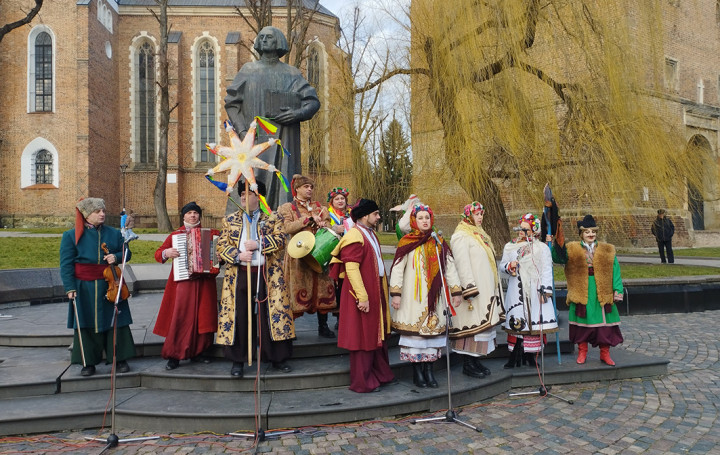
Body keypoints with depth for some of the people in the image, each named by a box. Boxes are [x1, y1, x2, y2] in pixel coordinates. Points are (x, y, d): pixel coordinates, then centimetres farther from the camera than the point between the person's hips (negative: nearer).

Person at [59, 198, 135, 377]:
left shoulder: (114, 233, 7)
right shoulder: (71, 236, 1)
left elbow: (126, 253, 14)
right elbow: (66, 264, -1)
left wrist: (116, 257, -9)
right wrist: (70, 288, -9)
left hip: (110, 286, 2)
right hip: (85, 289, -1)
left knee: (116, 322, 4)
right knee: (86, 325, 5)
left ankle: (120, 359, 15)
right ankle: (88, 362, 18)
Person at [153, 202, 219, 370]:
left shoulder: (209, 233, 9)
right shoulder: (175, 235, 8)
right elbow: (158, 253, 9)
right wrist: (166, 253, -13)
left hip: (204, 282, 2)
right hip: (182, 281, -2)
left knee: (202, 317, 5)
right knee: (180, 318, -5)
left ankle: (196, 352, 19)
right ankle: (174, 356, 5)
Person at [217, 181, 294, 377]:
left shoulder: (273, 218, 10)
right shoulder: (230, 220, 14)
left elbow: (280, 239, -4)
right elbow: (221, 246, 6)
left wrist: (258, 244, -15)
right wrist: (238, 256, -12)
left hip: (268, 274, -1)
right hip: (239, 274, 2)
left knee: (273, 314, 0)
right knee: (238, 315, 4)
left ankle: (277, 358, 13)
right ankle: (238, 360, 17)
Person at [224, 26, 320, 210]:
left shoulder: (291, 73, 13)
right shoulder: (248, 70, 13)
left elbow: (313, 101, 9)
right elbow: (231, 103, 7)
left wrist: (298, 114, -12)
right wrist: (242, 131, -8)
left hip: (284, 140, 0)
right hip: (254, 138, 0)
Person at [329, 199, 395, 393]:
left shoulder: (370, 234, 15)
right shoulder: (354, 236, -17)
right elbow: (351, 268, -23)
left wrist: (383, 288, 19)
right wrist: (362, 296, -26)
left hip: (376, 291, 10)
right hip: (363, 293, -10)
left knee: (378, 333, 18)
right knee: (363, 336, 1)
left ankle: (381, 373, 33)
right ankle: (363, 382, 13)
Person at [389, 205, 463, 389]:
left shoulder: (439, 242, 10)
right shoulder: (407, 242, -1)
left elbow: (450, 267, 11)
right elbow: (397, 269, -4)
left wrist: (456, 291, 6)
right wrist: (396, 294, -11)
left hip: (434, 296, 4)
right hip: (413, 296, -3)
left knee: (432, 327, 4)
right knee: (415, 328, -2)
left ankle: (429, 370, 14)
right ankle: (417, 372, 9)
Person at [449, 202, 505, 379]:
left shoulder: (479, 234, 20)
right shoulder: (461, 236, -10)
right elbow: (462, 264, -18)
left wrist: (494, 288, 22)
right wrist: (470, 289, -23)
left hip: (486, 289, 10)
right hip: (473, 290, -10)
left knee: (482, 323, 11)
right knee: (471, 324, -7)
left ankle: (475, 360, 19)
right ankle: (467, 364, 1)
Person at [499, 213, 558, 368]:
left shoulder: (542, 248, 5)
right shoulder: (510, 246, 13)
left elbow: (547, 271, 1)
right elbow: (502, 264, 16)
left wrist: (545, 290, -6)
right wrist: (509, 266, -7)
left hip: (535, 290, -1)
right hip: (516, 290, 2)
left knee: (534, 322, -3)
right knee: (516, 321, -2)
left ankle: (530, 355, 8)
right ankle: (515, 356, 4)